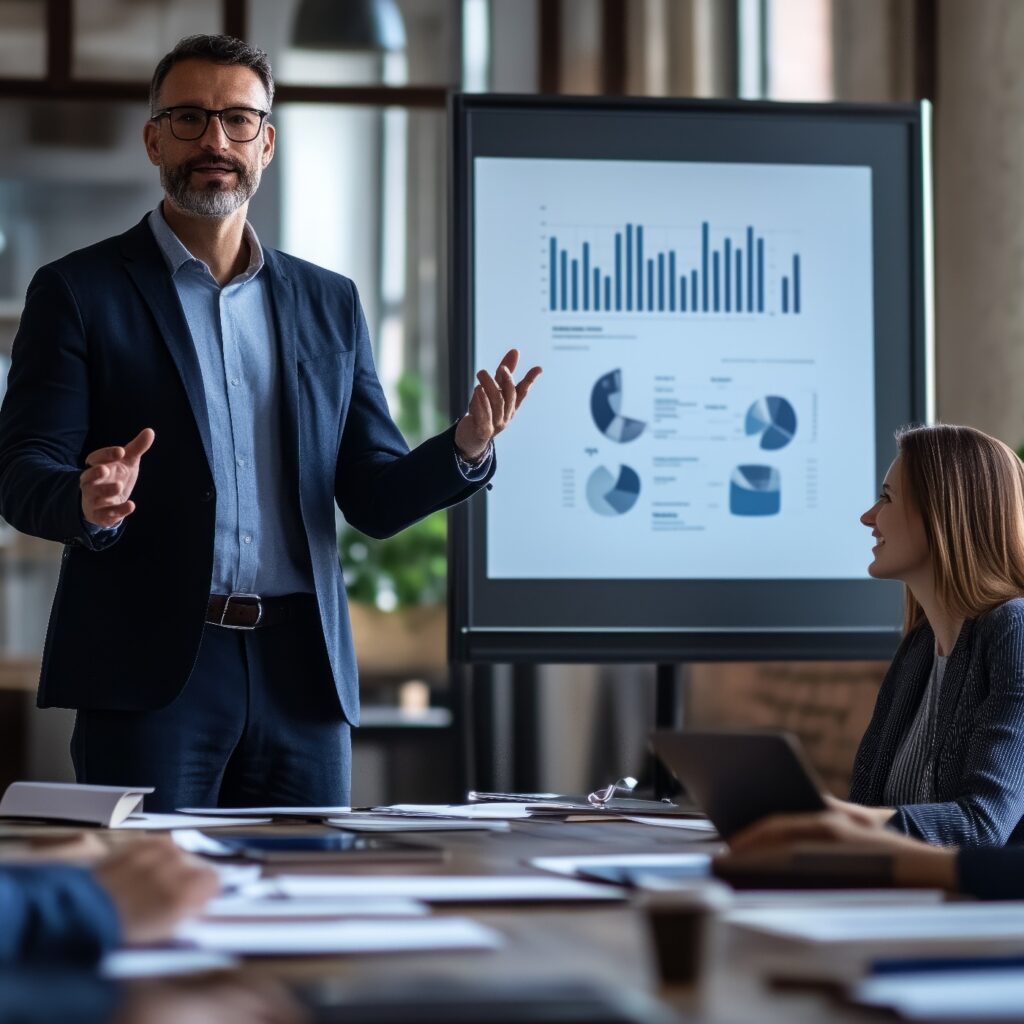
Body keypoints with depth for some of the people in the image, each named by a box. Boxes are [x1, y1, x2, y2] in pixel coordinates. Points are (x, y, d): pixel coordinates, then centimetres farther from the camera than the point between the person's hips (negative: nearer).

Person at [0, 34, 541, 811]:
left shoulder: (330, 304, 14)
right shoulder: (78, 292, 4)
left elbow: (374, 498, 12)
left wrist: (465, 448, -8)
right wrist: (90, 503, -26)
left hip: (302, 679, 3)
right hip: (151, 672, -3)